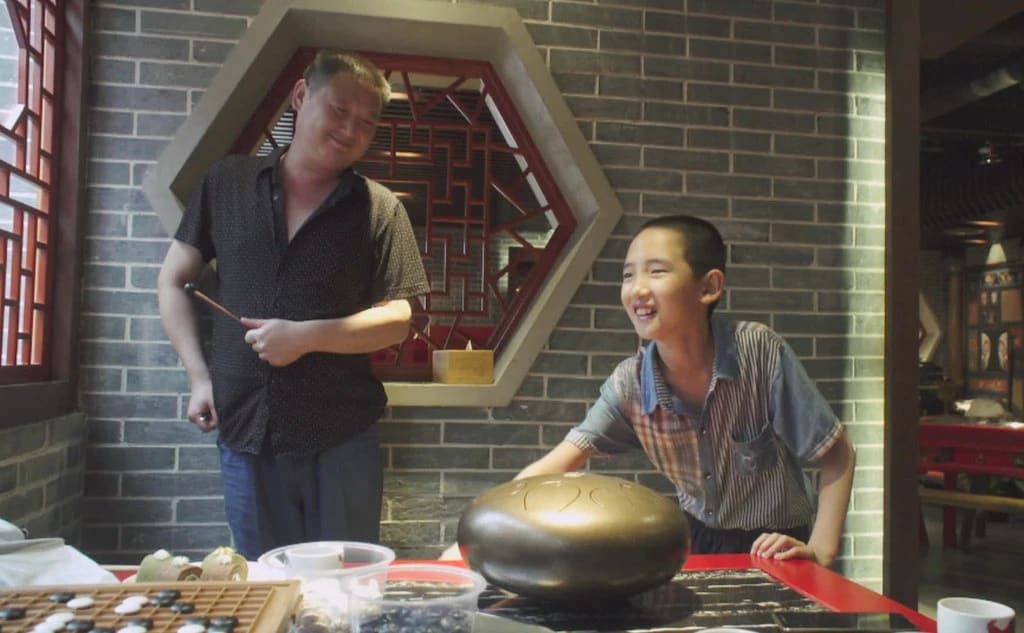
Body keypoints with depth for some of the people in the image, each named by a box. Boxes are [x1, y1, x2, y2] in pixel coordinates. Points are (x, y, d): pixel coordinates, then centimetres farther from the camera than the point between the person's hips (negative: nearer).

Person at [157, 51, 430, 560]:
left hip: (342, 436, -1)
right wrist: (199, 376, 0)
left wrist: (306, 336, -17)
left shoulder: (379, 208, -1)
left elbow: (396, 321, -5)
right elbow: (172, 281, 10)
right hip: (243, 430, 2)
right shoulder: (227, 183, 5)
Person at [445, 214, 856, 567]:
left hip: (774, 548, -3)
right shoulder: (630, 384, -14)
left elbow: (837, 458, -13)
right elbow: (556, 467, -16)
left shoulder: (759, 351, -23)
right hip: (697, 539, 3)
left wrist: (821, 551, -21)